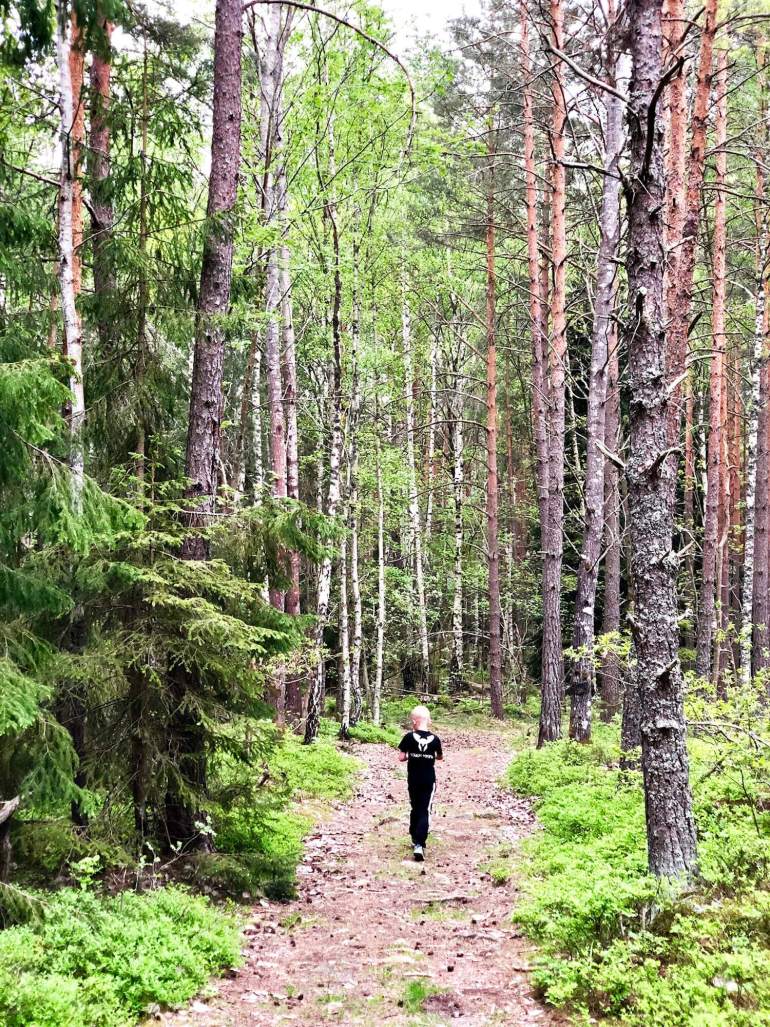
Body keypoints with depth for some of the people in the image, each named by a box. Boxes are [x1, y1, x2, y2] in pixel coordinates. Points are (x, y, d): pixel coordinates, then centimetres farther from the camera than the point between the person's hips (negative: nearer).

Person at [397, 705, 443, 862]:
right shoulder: (435, 739, -5)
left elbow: (401, 758, -9)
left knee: (415, 808, 19)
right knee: (425, 811, -2)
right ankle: (419, 844, -17)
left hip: (413, 779, 1)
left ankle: (415, 838, 29)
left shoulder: (409, 737, -10)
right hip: (429, 780, -1)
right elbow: (440, 757, 10)